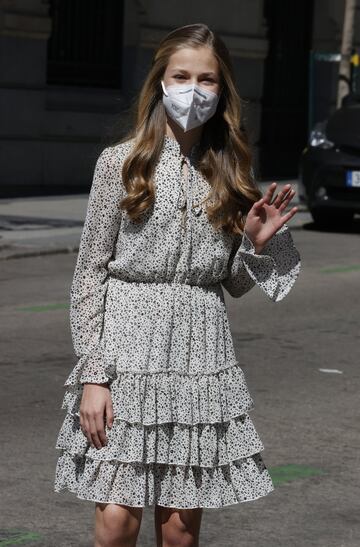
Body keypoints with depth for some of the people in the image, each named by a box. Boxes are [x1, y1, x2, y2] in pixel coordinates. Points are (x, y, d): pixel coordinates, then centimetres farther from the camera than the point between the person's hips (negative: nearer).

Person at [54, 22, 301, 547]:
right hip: (129, 349, -3)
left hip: (202, 356, 3)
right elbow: (90, 273, -1)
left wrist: (256, 243, -5)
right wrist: (92, 376, -8)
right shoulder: (122, 161, 0)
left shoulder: (230, 171, 10)